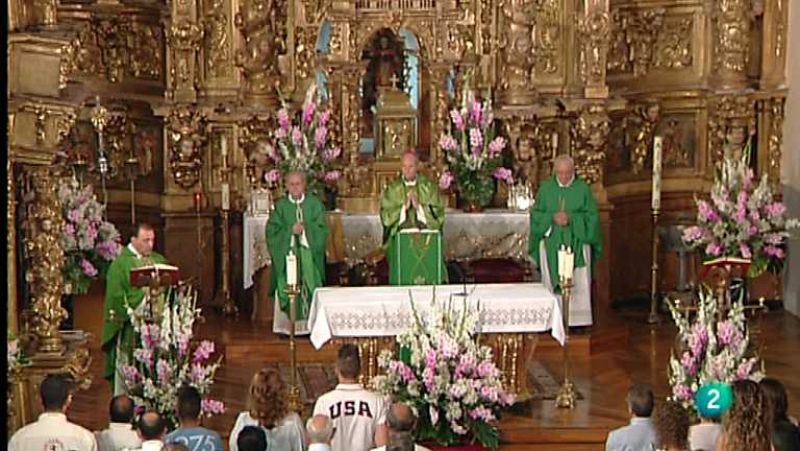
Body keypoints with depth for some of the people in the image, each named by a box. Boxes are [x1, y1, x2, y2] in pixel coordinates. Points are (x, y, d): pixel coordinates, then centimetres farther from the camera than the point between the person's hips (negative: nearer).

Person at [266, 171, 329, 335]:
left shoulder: (314, 204, 5)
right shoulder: (280, 206, 5)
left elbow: (322, 229, 0)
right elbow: (272, 231, -1)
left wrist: (306, 229, -15)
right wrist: (291, 230, -14)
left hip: (309, 253, 0)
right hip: (286, 252, 0)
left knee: (309, 287, -3)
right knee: (287, 289, -3)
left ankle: (309, 325, 3)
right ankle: (286, 326, 2)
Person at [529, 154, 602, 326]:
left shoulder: (583, 188, 0)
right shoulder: (546, 188, 5)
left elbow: (592, 216, -2)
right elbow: (535, 214, 4)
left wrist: (571, 218, -16)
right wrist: (552, 217, -14)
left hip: (577, 243, -1)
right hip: (551, 243, 1)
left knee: (578, 284, -3)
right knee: (552, 283, 3)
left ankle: (577, 320, 1)